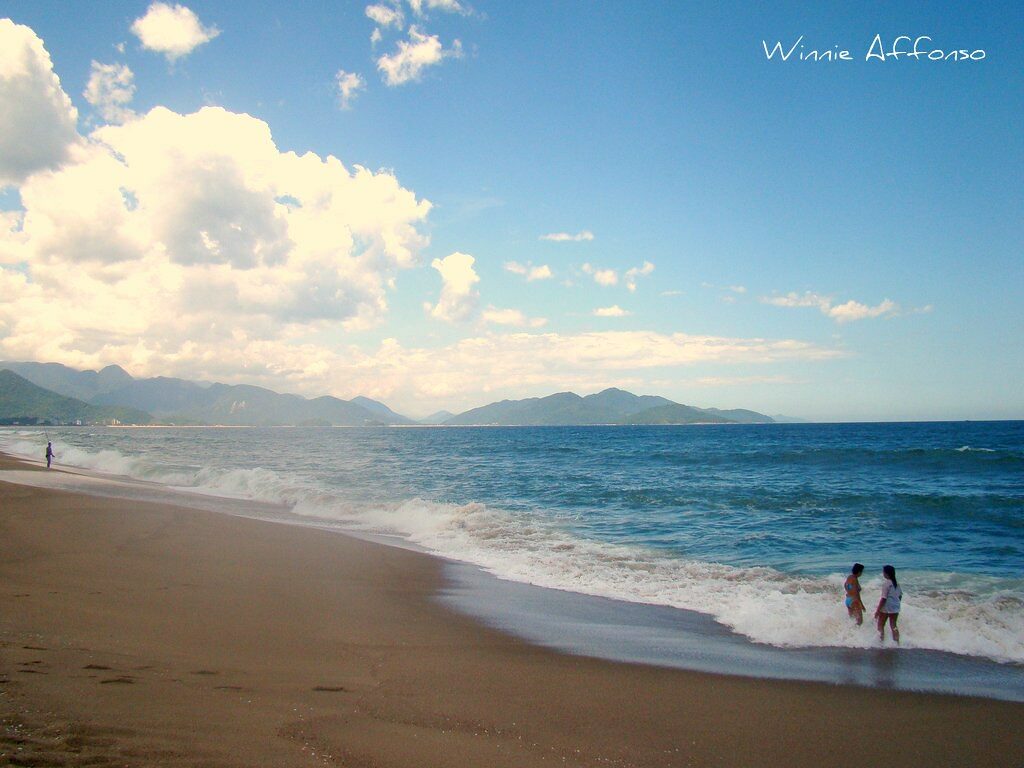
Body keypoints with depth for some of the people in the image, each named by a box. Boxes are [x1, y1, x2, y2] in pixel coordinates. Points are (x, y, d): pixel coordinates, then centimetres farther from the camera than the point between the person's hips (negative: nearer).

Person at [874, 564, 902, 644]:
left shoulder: (886, 583, -20)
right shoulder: (897, 583, 2)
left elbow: (884, 598, -21)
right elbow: (900, 595, 10)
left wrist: (878, 611, -16)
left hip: (886, 608, -7)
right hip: (895, 608, 7)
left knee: (881, 625, 11)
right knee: (893, 626, 16)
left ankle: (882, 642, 12)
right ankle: (897, 643, 17)